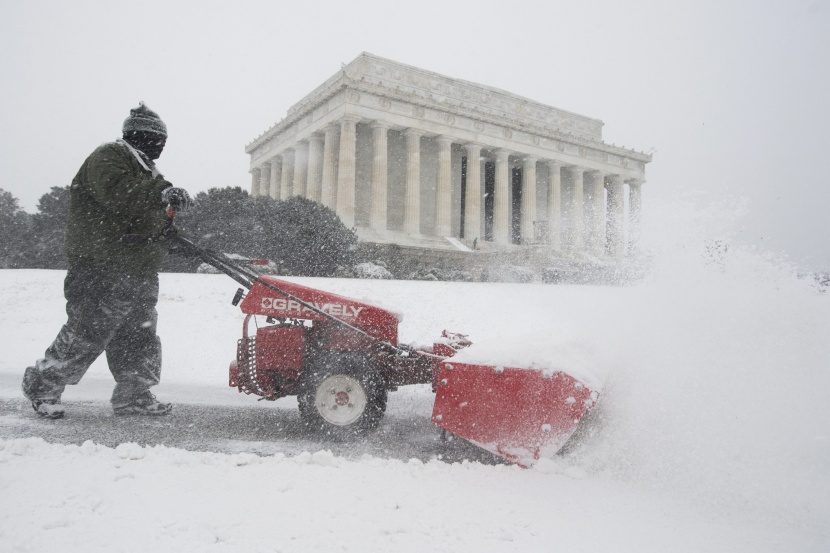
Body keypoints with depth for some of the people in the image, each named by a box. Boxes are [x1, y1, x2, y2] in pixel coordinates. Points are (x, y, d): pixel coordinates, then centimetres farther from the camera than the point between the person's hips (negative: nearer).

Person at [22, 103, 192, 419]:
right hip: (103, 271, -10)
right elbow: (115, 194, -27)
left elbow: (154, 221, 26)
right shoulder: (108, 158, -7)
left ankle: (134, 396, 20)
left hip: (140, 274, 10)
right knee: (86, 336, -3)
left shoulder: (146, 172, 24)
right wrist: (160, 193, -39)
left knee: (140, 339, 11)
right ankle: (42, 386, 17)